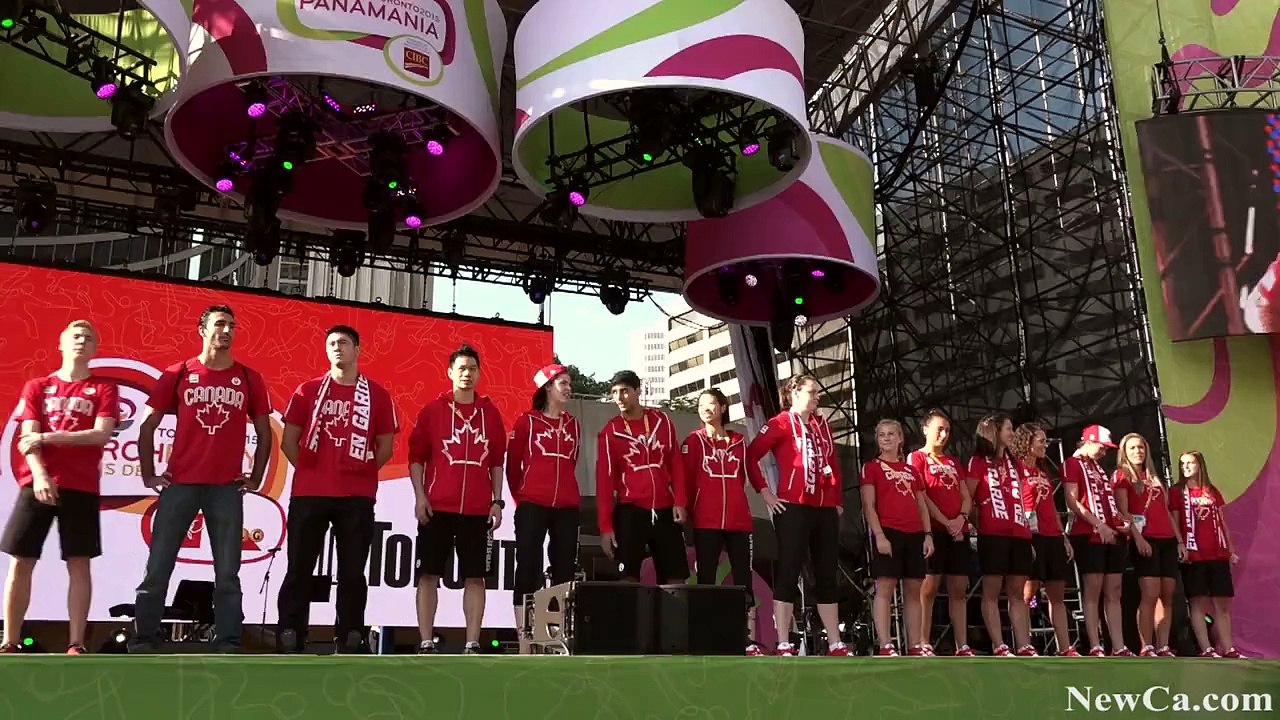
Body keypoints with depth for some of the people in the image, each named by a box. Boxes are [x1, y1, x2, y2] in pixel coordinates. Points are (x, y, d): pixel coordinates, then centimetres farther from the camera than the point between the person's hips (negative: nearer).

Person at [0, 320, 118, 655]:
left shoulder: (104, 388, 8)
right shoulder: (37, 387, 12)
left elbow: (101, 434, -6)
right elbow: (28, 437, 2)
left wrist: (48, 437, -10)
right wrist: (39, 474, -15)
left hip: (82, 486, -1)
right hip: (37, 483, 1)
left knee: (79, 563, -2)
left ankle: (76, 644, 1)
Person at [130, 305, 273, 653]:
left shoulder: (249, 379, 7)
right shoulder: (177, 374, 5)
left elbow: (265, 434, 14)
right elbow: (147, 426, 9)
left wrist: (256, 478, 7)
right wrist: (149, 474, 3)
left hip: (227, 487, 1)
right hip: (180, 483, -1)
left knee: (227, 572, 3)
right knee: (158, 567, 1)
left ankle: (228, 644, 9)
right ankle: (142, 641, 11)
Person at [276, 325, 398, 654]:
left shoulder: (377, 395, 6)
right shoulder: (308, 390, 8)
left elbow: (386, 447, 8)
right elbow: (288, 441, 9)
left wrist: (360, 470, 2)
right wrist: (308, 470, 3)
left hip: (357, 497, 0)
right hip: (308, 493, 1)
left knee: (352, 571, 4)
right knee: (299, 569, 3)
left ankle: (348, 642, 12)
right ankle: (289, 641, 9)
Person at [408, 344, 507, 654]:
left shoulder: (490, 413, 8)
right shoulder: (432, 410, 3)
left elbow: (497, 462, 11)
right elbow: (416, 457, 3)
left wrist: (497, 501, 4)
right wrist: (419, 496, -6)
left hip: (478, 509, 1)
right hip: (437, 507, -1)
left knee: (475, 577, 2)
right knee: (429, 574, 2)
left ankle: (472, 645, 8)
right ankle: (426, 643, 9)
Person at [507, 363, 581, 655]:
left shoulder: (573, 425, 14)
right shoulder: (527, 421, 3)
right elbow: (512, 464, 7)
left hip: (566, 508, 4)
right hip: (532, 506, -4)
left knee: (565, 571, 4)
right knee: (528, 570, -4)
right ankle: (524, 639, -3)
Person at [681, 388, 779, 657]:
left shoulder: (739, 442, 14)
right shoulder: (693, 441, 5)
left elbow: (754, 473, 11)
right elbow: (685, 480, -1)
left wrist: (769, 498, -2)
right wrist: (684, 511, -8)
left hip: (738, 521, 3)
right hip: (706, 522, -3)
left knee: (743, 579, 2)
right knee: (706, 580, 0)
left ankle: (749, 640, 4)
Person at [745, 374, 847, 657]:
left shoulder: (822, 424, 17)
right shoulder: (781, 423, -2)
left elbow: (833, 464, 20)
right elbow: (751, 455, -10)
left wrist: (838, 500, 11)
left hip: (825, 509, 7)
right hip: (793, 507, -7)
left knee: (827, 576, 9)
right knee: (788, 574, -6)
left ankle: (835, 645, 15)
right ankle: (784, 645, -4)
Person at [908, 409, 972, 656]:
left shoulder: (954, 462, 22)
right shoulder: (916, 458, 3)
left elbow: (966, 497, 15)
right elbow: (920, 496, -7)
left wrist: (961, 518, -5)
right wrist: (946, 522, -13)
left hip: (959, 531, 6)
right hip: (933, 530, -6)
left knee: (959, 590, 4)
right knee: (929, 588, -9)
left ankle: (963, 647, 6)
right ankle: (924, 646, -8)